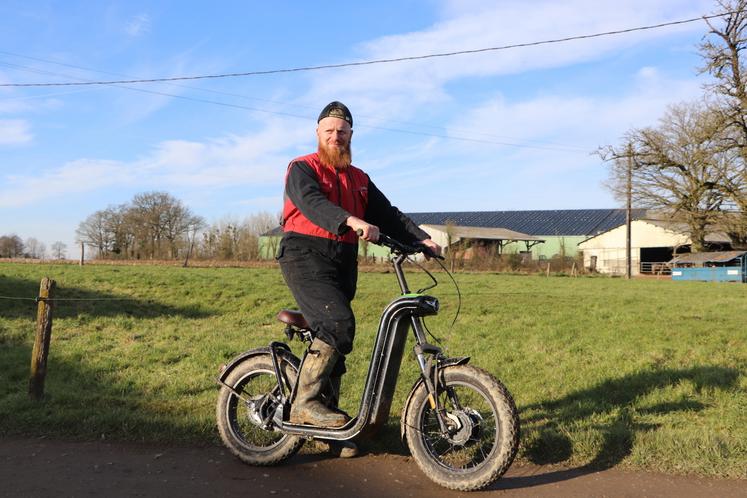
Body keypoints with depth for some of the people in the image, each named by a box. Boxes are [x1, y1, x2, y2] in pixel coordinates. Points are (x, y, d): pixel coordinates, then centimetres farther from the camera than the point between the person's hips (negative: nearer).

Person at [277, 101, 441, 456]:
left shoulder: (359, 179, 20)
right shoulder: (302, 169, 1)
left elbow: (387, 214, 12)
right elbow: (312, 202, -20)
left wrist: (422, 239, -3)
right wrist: (352, 221, -38)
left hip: (344, 264, 6)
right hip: (306, 258, -6)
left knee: (333, 342, 8)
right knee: (338, 324, -25)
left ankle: (328, 420, 19)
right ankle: (304, 403, -13)